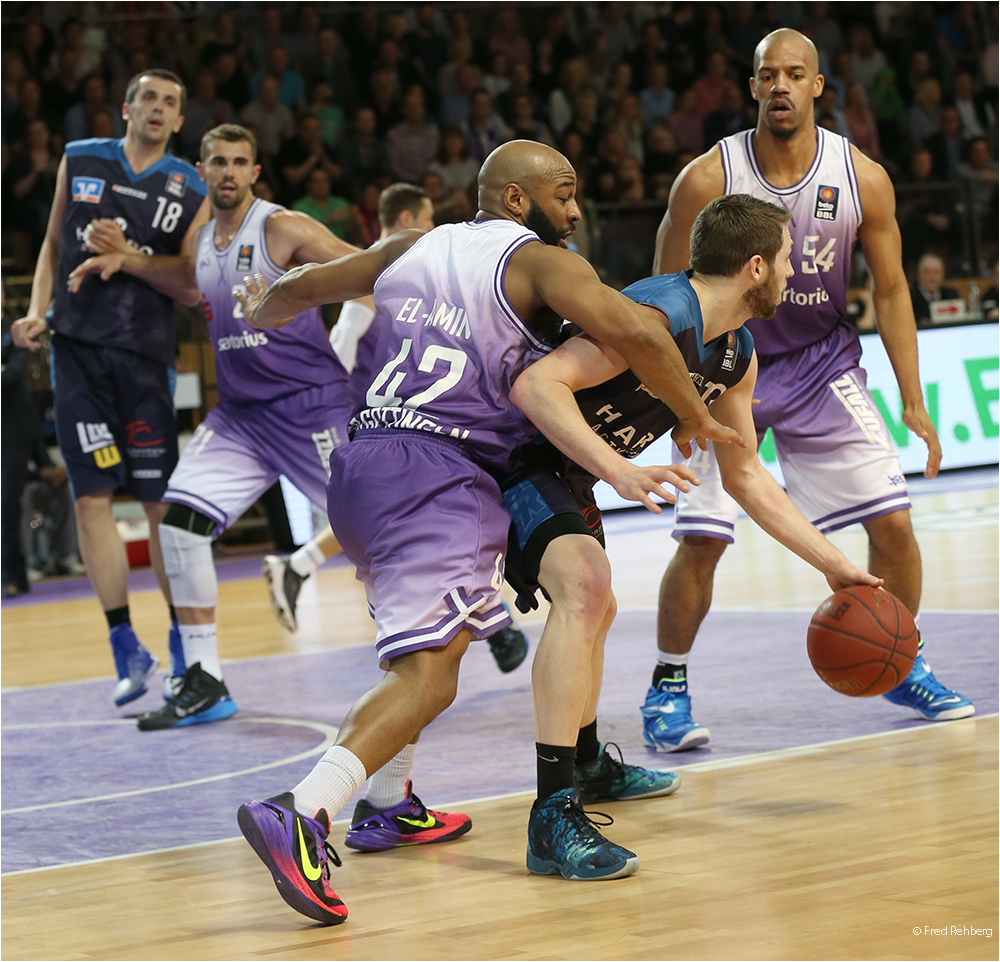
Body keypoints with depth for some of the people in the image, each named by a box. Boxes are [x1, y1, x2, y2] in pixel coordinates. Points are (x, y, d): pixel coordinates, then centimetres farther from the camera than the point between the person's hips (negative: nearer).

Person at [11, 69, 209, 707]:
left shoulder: (192, 190, 4)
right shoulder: (79, 161, 9)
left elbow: (192, 290, 1)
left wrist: (126, 254, -12)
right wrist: (38, 313, 5)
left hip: (146, 354, -1)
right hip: (77, 347, 1)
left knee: (162, 502, 0)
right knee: (91, 498, -6)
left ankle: (183, 642, 15)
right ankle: (126, 647, 1)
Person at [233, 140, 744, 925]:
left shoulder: (414, 249, 22)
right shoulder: (541, 263, 2)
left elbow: (305, 285, 35)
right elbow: (636, 331, -15)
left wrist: (266, 313, 58)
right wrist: (696, 416, 1)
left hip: (359, 460, 9)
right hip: (438, 473, -9)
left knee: (428, 637, 32)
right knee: (428, 672, -19)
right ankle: (300, 814, -39)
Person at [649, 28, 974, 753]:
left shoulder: (863, 178, -12)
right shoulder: (708, 178, -18)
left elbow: (890, 289, -1)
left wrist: (914, 403, -4)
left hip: (821, 360, 3)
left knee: (893, 522, -1)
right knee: (701, 539, -13)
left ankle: (903, 667, 21)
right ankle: (668, 687, 6)